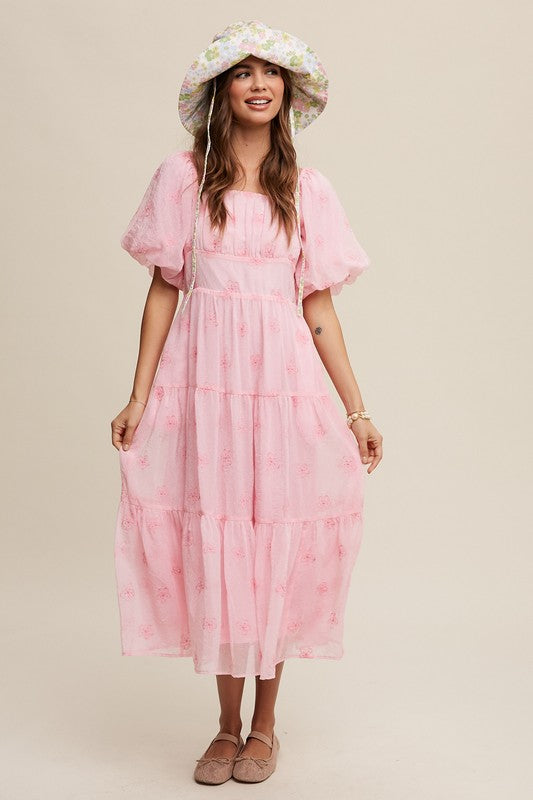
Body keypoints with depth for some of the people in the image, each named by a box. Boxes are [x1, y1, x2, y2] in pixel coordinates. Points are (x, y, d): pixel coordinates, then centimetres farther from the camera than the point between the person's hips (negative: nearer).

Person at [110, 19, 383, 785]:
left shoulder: (308, 190, 7)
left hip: (284, 381, 1)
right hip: (204, 379, 0)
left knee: (279, 547, 4)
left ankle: (265, 725, 23)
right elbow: (164, 290, 4)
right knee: (211, 546, 3)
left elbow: (319, 305, 6)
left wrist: (357, 411, 3)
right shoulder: (182, 177, 5)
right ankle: (227, 726, 22)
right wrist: (139, 397, -2)